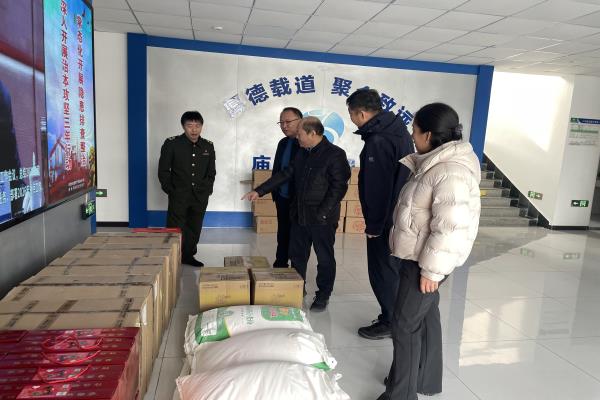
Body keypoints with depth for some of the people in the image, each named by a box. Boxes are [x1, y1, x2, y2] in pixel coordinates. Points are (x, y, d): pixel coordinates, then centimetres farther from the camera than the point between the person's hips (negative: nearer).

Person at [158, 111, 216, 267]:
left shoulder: (208, 146, 5)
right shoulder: (171, 144, -5)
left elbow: (211, 172, 14)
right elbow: (163, 171, -1)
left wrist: (207, 189, 5)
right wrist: (170, 190, -5)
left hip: (200, 196, 4)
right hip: (178, 196, -3)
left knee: (195, 228, 11)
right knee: (175, 228, -4)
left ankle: (188, 255, 26)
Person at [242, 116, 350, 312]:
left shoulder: (335, 154, -13)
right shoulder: (302, 153, 10)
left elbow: (339, 187, -17)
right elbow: (285, 175, 13)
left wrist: (322, 213, -20)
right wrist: (259, 191, 8)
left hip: (322, 218, -7)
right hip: (299, 215, 7)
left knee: (324, 258, 8)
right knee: (297, 255, 16)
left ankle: (323, 295, 24)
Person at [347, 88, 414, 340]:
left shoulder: (378, 141, -21)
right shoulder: (396, 130, 10)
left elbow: (377, 187, -21)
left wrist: (373, 225, -14)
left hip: (386, 220, -10)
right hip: (400, 215, 10)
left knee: (382, 271, 4)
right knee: (392, 269, 19)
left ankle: (390, 322, 18)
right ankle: (394, 317, 33)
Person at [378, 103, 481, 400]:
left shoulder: (450, 172, -24)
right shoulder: (438, 163, 7)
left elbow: (449, 228, -28)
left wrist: (431, 270, -23)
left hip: (423, 262, -10)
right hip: (417, 258, 10)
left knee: (406, 324, 0)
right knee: (425, 317, 20)